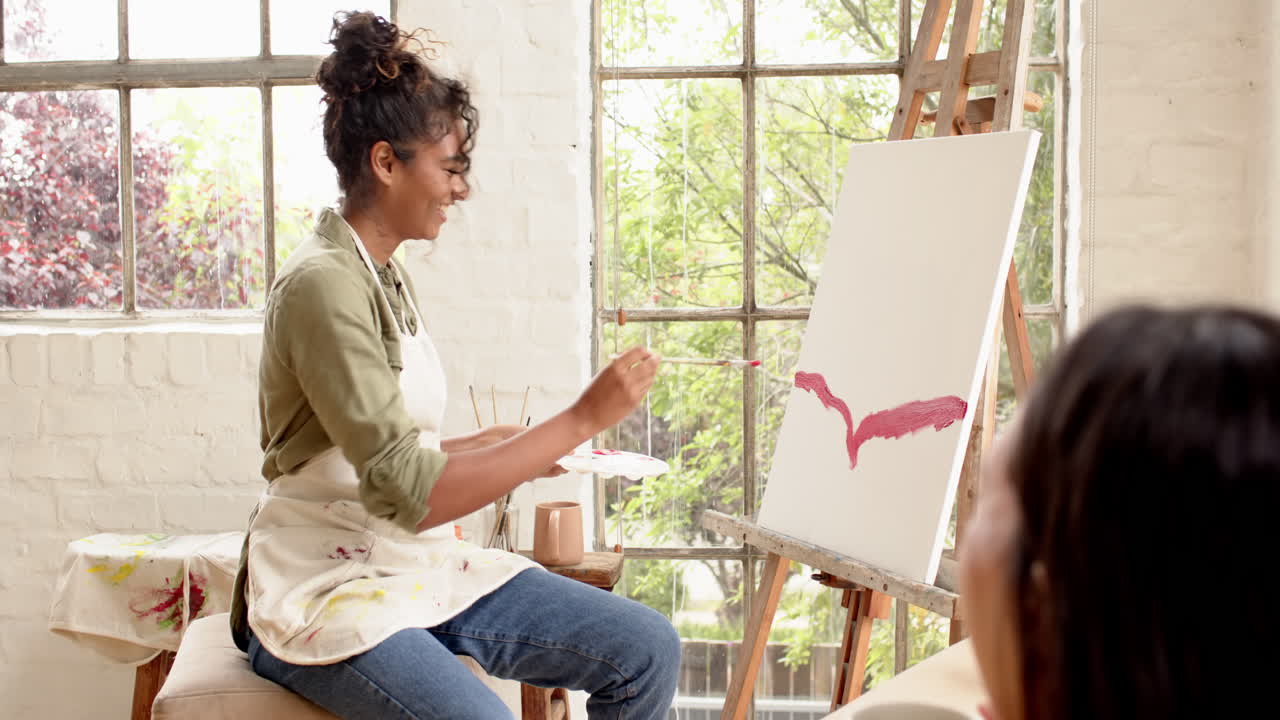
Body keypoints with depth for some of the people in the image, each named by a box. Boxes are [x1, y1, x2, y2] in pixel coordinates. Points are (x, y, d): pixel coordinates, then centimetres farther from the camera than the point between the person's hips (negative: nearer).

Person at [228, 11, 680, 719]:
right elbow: (409, 493, -23)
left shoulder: (386, 275, 13)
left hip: (421, 569, 9)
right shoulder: (323, 285, -17)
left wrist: (496, 445, 4)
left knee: (647, 650, -4)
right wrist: (583, 418, -20)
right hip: (329, 596, -9)